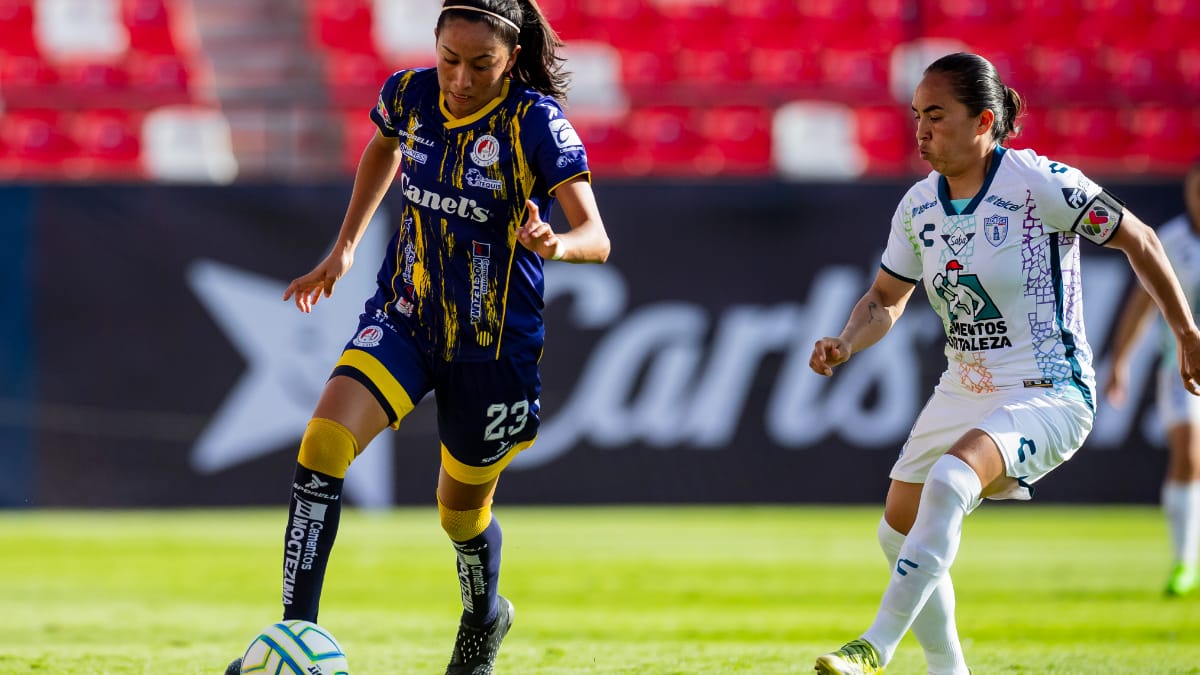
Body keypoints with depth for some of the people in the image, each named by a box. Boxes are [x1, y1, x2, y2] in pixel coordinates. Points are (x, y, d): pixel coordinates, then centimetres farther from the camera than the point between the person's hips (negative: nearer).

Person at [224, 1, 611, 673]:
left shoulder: (535, 123, -19)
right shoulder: (409, 95, -5)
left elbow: (597, 238, -24)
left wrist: (555, 245, -46)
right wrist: (345, 248, 16)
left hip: (492, 341, -3)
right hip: (404, 316, 3)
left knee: (462, 511, 14)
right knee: (323, 445, -22)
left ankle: (485, 617, 48)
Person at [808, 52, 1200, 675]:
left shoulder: (1041, 184, -16)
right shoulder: (918, 206, 2)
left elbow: (1137, 240, -5)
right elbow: (885, 300, 15)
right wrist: (846, 344, -6)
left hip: (1048, 396, -8)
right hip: (961, 394, 8)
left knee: (950, 478, -33)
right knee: (898, 532, 11)